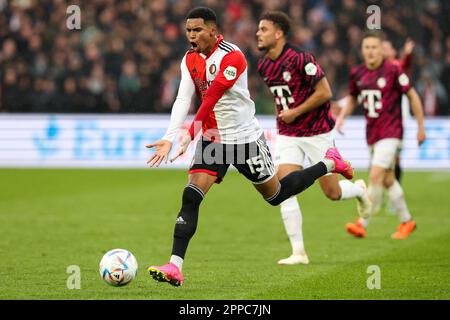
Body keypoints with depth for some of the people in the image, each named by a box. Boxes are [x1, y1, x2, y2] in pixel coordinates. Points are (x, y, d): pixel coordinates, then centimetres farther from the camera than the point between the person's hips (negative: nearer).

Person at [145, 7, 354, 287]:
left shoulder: (232, 57, -22)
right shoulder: (190, 59, 1)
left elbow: (211, 98, -28)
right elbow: (183, 99, -9)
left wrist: (189, 136, -33)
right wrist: (169, 138, -23)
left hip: (245, 138, -5)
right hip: (213, 141, 5)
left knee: (275, 195, 12)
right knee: (190, 197, -13)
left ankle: (329, 164, 36)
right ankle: (175, 268, -17)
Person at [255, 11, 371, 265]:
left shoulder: (300, 59, -21)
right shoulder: (264, 66, 2)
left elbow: (325, 92, -19)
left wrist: (295, 112, -18)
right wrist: (282, 114, 13)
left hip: (317, 132, -5)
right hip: (287, 135, 5)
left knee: (333, 193, 3)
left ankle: (359, 189, 39)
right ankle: (299, 252, -7)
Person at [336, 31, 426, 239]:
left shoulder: (393, 71, -12)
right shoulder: (357, 73, 3)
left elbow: (412, 95, -4)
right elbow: (353, 98, 20)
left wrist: (421, 126, -2)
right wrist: (342, 116, 2)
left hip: (390, 133, -6)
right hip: (372, 134, 6)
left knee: (376, 175, -17)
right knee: (388, 180, 14)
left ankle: (362, 224, -15)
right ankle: (406, 221, 29)